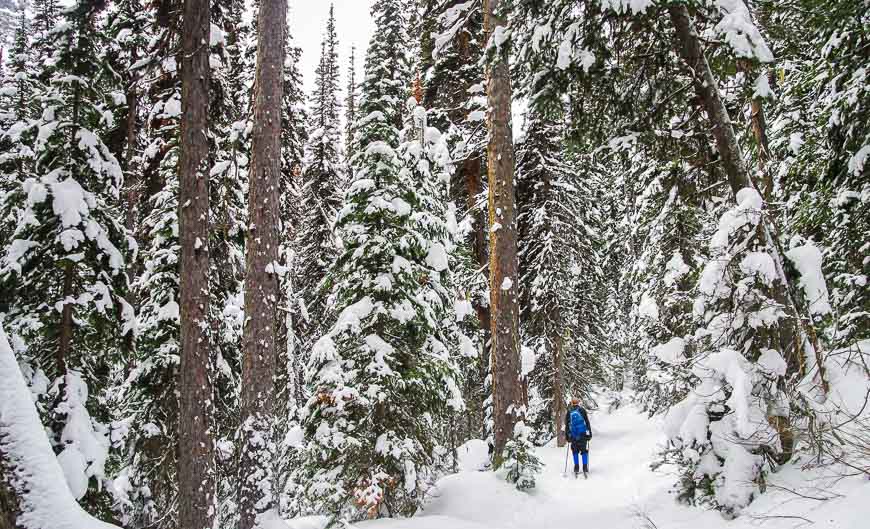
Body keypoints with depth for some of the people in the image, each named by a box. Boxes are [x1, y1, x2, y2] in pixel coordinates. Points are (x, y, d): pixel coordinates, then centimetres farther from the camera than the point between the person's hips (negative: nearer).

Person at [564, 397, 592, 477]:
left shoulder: (568, 412, 5)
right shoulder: (582, 410, 1)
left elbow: (567, 425, 8)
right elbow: (587, 423, 1)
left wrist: (567, 436, 14)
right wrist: (590, 433, 7)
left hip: (573, 436, 1)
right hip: (583, 434, -1)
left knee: (575, 451, 13)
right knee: (584, 451, 6)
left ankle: (576, 468, 8)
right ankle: (585, 468, 0)